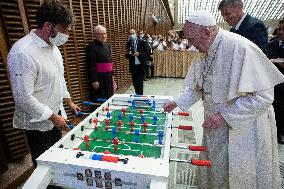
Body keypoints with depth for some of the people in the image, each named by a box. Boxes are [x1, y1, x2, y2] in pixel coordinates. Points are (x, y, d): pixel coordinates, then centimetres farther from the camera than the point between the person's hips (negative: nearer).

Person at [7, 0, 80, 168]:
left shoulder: (53, 46, 3)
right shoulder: (23, 53, -26)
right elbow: (24, 98, -26)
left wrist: (69, 102, 15)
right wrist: (54, 117, -18)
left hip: (55, 116, 8)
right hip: (38, 122, -8)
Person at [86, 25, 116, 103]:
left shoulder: (108, 45, 13)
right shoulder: (92, 47, -10)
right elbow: (91, 66, -15)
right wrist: (94, 80, -18)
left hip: (108, 76, 7)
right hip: (99, 77, -7)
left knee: (109, 97, 15)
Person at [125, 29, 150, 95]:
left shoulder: (142, 42, -3)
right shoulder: (128, 43, 7)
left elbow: (147, 52, -5)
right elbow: (126, 55, 8)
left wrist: (139, 54, -17)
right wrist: (130, 54, -13)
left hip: (140, 66, -3)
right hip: (132, 66, 4)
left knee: (139, 82, -4)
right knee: (135, 83, 10)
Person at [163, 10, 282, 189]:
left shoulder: (241, 48, -23)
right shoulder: (206, 53, 1)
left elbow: (263, 95, -23)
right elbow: (198, 88, 12)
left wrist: (225, 115, -26)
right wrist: (177, 102, 5)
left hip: (244, 127, -6)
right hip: (216, 127, 7)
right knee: (213, 172, 20)